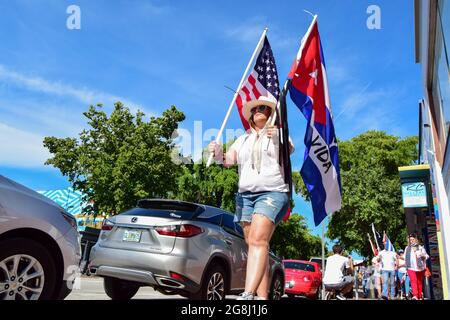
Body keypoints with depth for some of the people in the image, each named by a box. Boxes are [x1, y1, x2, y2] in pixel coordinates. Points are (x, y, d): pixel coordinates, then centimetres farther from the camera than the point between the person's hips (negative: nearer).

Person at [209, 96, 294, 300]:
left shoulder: (279, 133, 11)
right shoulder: (243, 139, 22)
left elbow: (290, 150, -7)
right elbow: (228, 160, 10)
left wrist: (278, 137, -28)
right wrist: (218, 154, -13)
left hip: (272, 193, -5)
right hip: (245, 195, 5)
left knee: (258, 241, -23)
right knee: (256, 246, 1)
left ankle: (248, 295, -31)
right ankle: (262, 297, 3)